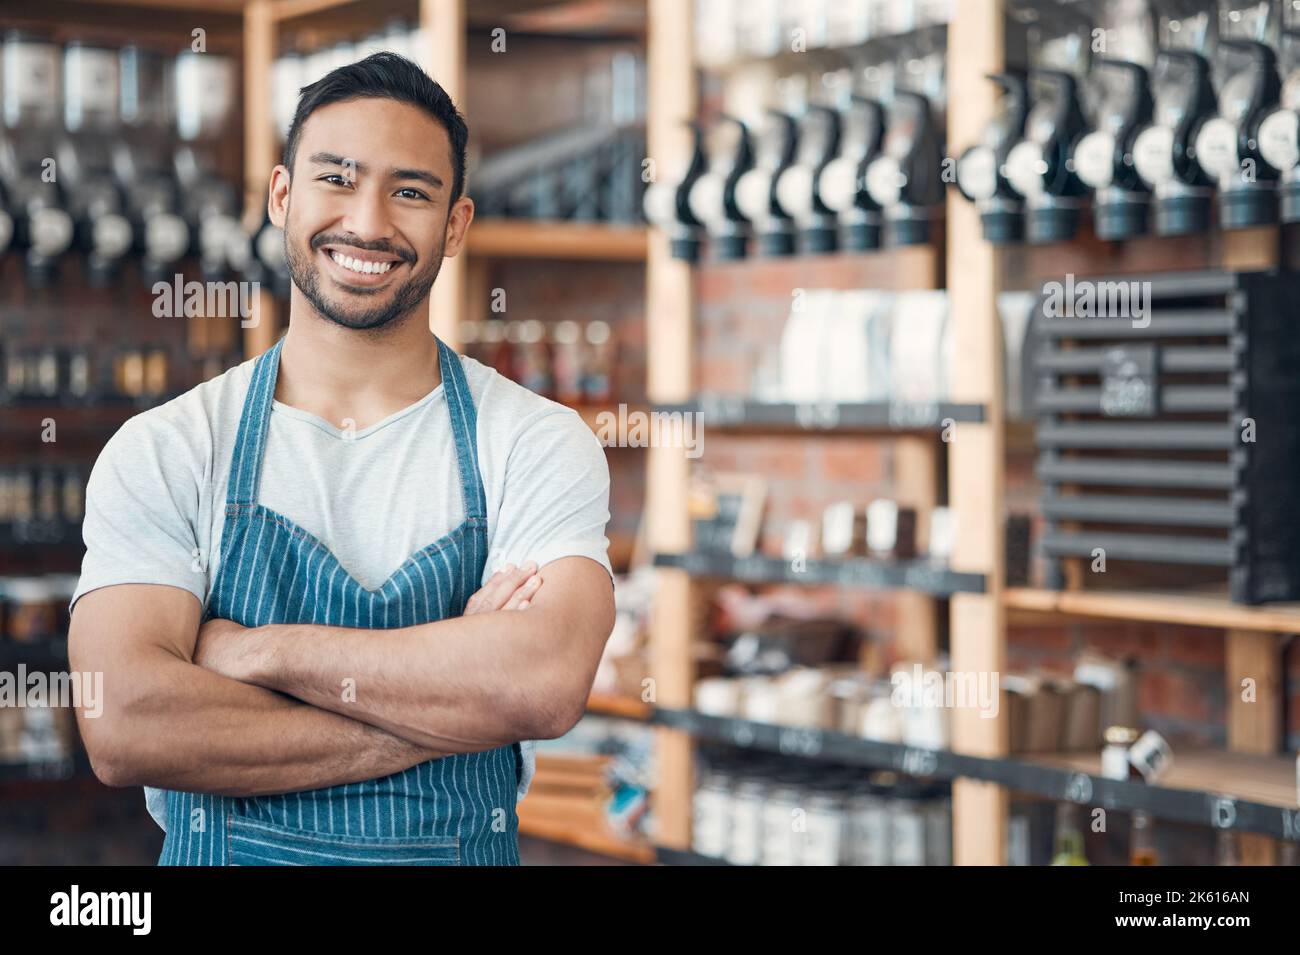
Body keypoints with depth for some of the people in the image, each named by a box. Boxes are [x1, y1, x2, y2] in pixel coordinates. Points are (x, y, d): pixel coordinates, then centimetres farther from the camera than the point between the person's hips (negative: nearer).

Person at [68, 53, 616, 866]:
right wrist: (451, 706, -23)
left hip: (467, 851, 0)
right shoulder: (158, 453, -7)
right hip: (221, 855, 0)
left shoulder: (540, 443, -7)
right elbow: (124, 729, -20)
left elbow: (546, 682, -24)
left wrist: (261, 649, -21)